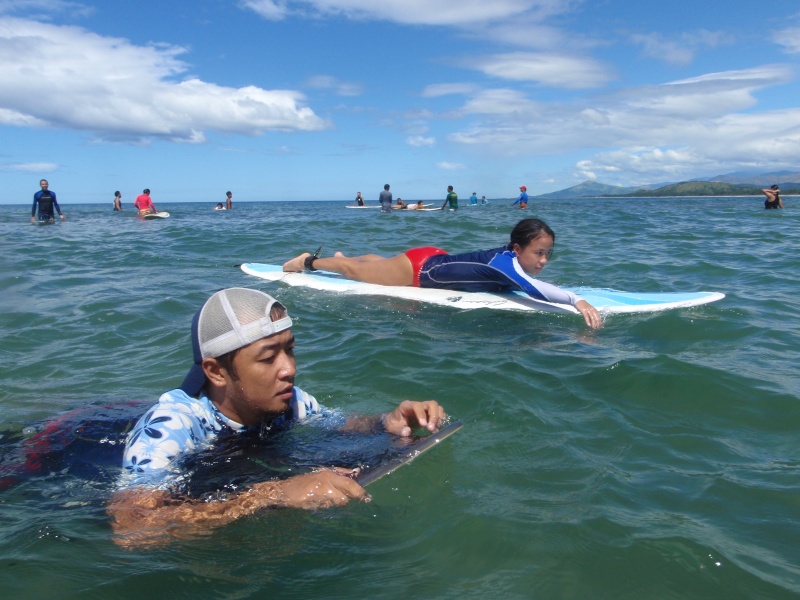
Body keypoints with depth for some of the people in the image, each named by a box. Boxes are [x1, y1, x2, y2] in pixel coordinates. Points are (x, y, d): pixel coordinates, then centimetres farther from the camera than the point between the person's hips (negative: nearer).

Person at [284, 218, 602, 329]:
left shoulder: (512, 256, -11)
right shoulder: (504, 262, -35)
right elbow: (533, 288, -56)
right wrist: (576, 300, -58)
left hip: (435, 259, 8)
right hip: (419, 269, -8)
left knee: (378, 261, 34)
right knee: (356, 272, 15)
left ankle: (344, 257, 61)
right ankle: (309, 262, 38)